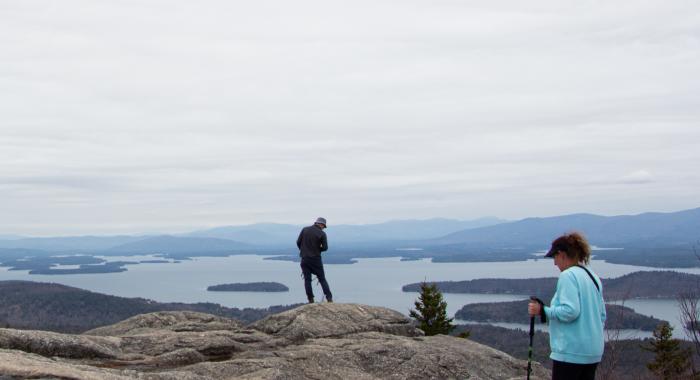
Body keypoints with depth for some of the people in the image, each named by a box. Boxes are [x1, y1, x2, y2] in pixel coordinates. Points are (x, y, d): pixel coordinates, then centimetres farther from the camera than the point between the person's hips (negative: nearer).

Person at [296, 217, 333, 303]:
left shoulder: (304, 229, 1)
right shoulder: (322, 234, -8)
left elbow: (298, 242, 1)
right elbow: (325, 247, -8)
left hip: (305, 258, 2)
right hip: (316, 259, -2)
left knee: (307, 279, 8)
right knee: (322, 279, 6)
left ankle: (311, 300, 6)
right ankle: (329, 298, 2)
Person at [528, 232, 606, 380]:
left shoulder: (568, 275, -12)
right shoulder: (593, 277, 14)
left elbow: (570, 311, -22)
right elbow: (602, 315, 16)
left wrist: (542, 311, -13)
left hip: (571, 351, -9)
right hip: (593, 352, 9)